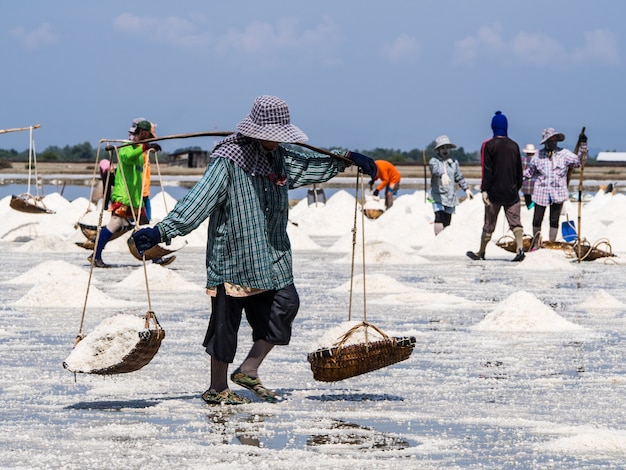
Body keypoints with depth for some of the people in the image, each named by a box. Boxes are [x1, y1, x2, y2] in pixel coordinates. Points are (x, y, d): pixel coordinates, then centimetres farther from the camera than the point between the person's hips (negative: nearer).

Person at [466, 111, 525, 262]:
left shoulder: (488, 145, -6)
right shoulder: (514, 145, 6)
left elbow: (487, 170, -11)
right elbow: (519, 170, 11)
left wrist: (484, 190, -11)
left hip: (494, 192, -2)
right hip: (512, 191, 2)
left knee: (489, 224, 7)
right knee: (515, 221, -1)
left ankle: (481, 252, 19)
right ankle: (520, 248, -20)